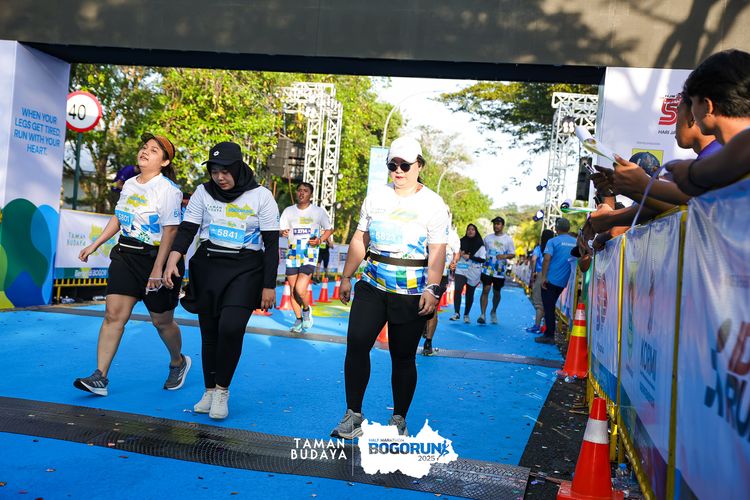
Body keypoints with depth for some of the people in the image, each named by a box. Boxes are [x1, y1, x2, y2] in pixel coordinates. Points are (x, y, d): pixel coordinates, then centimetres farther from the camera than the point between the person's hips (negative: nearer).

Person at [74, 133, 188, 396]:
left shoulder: (168, 189, -13)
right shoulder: (129, 184, 9)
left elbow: (170, 231, -17)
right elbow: (118, 218, 21)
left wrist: (157, 268, -21)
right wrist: (95, 245, 16)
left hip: (155, 257, -6)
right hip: (125, 254, 6)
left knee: (162, 321, 7)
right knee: (113, 314, -3)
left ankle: (178, 362, 34)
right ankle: (100, 377, 0)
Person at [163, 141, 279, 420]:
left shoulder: (261, 196, -4)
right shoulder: (203, 192, 3)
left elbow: (272, 244, -3)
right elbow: (186, 230, 0)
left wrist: (269, 287, -6)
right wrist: (172, 262, -18)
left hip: (245, 270, -3)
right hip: (207, 266, 3)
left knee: (231, 327, -20)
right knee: (209, 332, 7)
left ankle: (222, 391, 1)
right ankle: (209, 391, 26)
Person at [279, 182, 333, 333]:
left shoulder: (319, 211, 0)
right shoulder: (289, 211, 7)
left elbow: (329, 229, 8)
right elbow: (282, 229, 6)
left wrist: (320, 240, -10)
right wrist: (283, 232, -18)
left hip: (310, 255, -3)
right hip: (292, 255, 3)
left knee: (300, 290, -16)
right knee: (293, 291, 7)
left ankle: (306, 309, 15)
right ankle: (298, 320, 25)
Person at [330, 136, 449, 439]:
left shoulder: (433, 204, -1)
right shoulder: (376, 197, 11)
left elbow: (437, 252, -7)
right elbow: (360, 239, 15)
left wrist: (432, 288, -18)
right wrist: (346, 277, 15)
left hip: (411, 294, -3)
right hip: (372, 287, 3)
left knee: (403, 357, 4)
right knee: (356, 344, -6)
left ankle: (399, 419, 21)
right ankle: (353, 415, 8)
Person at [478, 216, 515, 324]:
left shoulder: (508, 239, 2)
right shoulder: (487, 238, 8)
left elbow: (513, 254, 1)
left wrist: (505, 256, -19)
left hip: (500, 271, 0)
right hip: (487, 269, 0)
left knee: (497, 293, 12)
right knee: (485, 290, -13)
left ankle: (493, 312, 34)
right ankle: (482, 314, -14)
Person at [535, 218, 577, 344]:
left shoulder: (553, 241, -8)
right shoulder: (576, 242, 6)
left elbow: (547, 259, -16)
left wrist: (543, 277, -13)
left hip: (551, 280, -5)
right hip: (564, 281, 5)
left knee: (548, 307, 0)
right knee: (551, 306, 18)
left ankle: (549, 335, 0)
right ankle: (549, 333, 23)